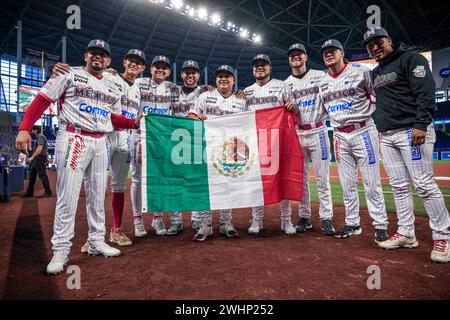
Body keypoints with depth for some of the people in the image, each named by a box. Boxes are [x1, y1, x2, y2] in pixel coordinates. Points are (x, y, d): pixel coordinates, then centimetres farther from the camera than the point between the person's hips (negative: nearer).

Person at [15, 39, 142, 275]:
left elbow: (114, 118, 19)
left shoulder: (112, 89, 18)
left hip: (99, 143, 6)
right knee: (67, 196, -7)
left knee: (98, 196, 9)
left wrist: (134, 122, 1)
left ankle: (96, 242, 20)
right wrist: (24, 129, -14)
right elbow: (42, 100, -4)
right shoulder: (70, 75, 2)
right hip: (73, 139, -5)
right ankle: (60, 250, 3)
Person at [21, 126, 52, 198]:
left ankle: (48, 192, -4)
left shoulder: (40, 137, -9)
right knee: (32, 175, 12)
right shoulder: (37, 138, 22)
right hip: (36, 159, 11)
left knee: (42, 175, -9)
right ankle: (29, 192, 19)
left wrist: (32, 157, -22)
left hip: (40, 158, -11)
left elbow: (39, 148, -21)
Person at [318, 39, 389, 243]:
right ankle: (352, 224, 20)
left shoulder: (360, 72, -1)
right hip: (339, 136, 5)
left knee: (372, 183, -2)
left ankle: (380, 225, 9)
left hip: (363, 131, -5)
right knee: (347, 184, 9)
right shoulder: (323, 82, 13)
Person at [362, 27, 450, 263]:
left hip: (411, 131, -7)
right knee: (399, 187, 7)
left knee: (424, 185, -7)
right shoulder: (375, 73, 21)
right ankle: (406, 235, 15)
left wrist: (421, 125, -23)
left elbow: (426, 93, -12)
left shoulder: (410, 59, -1)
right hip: (386, 136, 7)